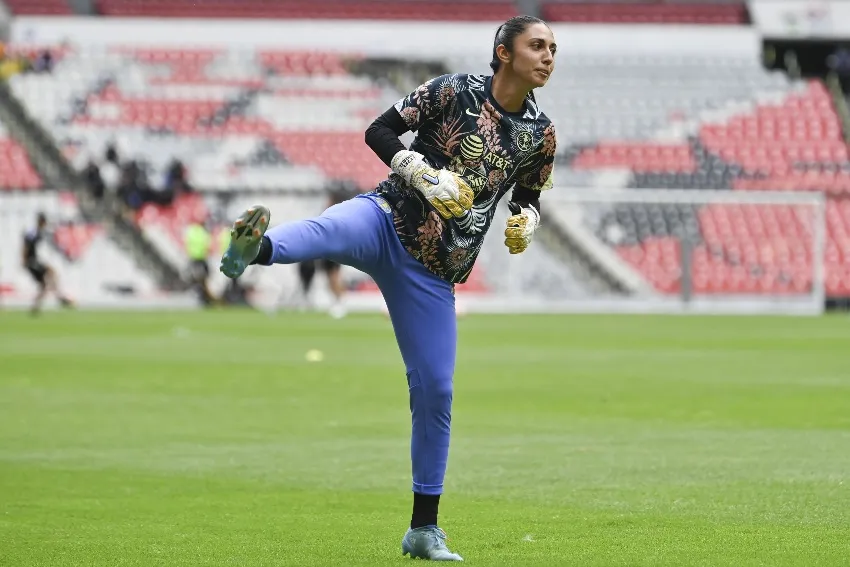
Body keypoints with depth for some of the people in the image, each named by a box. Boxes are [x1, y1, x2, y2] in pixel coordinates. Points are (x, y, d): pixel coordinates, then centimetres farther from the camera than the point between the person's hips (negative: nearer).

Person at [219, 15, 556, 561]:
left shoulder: (540, 134, 9)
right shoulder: (452, 91, -3)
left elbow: (529, 198, 23)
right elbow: (379, 132, -2)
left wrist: (526, 222, -1)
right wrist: (425, 173, -18)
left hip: (434, 272, 3)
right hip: (387, 220, -3)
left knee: (435, 391, 2)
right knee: (329, 230, -39)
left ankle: (424, 530, 12)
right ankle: (255, 249, -72)